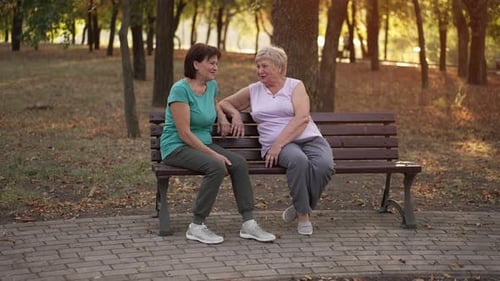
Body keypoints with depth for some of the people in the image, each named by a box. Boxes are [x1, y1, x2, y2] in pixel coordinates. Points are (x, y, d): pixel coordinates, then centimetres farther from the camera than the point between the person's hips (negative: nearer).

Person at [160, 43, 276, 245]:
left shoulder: (211, 85, 8)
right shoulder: (180, 89, -15)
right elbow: (184, 133, -20)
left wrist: (222, 116, 13)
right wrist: (214, 154, -23)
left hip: (203, 144, 7)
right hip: (177, 147, -7)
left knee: (239, 163, -19)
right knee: (217, 167, -33)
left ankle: (248, 223, -18)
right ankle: (196, 227, -24)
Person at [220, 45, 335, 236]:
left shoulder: (295, 86, 7)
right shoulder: (253, 91, 17)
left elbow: (302, 118, -8)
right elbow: (224, 103, 29)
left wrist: (278, 143, -17)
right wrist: (235, 114, 6)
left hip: (310, 139, 0)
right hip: (277, 145, 0)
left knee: (325, 166, -34)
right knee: (298, 159, -37)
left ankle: (301, 208, -9)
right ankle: (303, 215, -21)